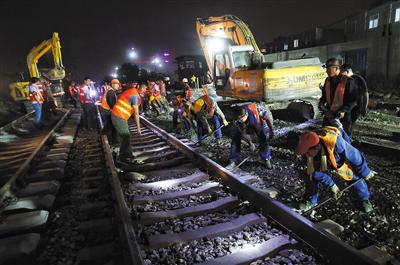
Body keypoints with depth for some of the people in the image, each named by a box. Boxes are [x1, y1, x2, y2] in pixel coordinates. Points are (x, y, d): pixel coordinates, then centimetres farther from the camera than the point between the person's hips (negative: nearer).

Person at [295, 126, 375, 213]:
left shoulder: (336, 143, -48)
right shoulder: (310, 152, -32)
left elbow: (356, 157, -30)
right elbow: (318, 172, -16)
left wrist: (366, 173, -14)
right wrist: (332, 185, -14)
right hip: (324, 163, 3)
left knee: (357, 180, 5)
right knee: (312, 176, -5)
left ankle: (365, 199, 36)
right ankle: (311, 201, 18)